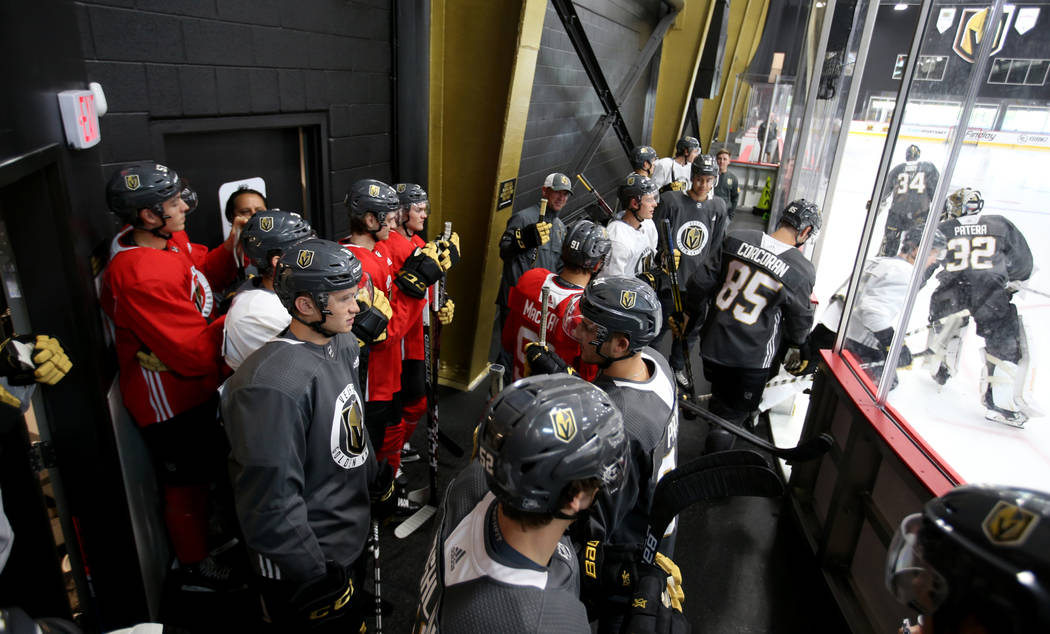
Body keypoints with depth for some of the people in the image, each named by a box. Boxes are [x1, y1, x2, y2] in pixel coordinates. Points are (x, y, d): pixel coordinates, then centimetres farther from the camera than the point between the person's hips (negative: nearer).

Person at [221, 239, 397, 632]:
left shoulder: (342, 345, -2)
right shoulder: (274, 385, -31)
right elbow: (271, 503, -28)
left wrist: (377, 482, 19)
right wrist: (318, 583, -21)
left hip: (351, 541, 8)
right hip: (305, 565, -8)